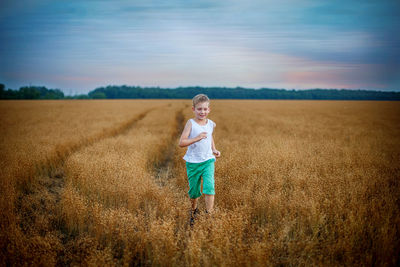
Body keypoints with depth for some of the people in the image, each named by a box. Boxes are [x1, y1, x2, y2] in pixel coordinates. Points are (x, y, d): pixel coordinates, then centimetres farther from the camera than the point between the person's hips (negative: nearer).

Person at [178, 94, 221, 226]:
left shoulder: (211, 124, 3)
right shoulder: (190, 123, -10)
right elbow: (181, 143, -18)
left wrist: (214, 149, 10)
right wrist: (197, 138, -30)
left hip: (208, 161, 2)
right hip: (193, 162, -2)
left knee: (209, 187, -16)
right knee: (193, 191, 11)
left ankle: (209, 214, -6)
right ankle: (194, 211, 38)